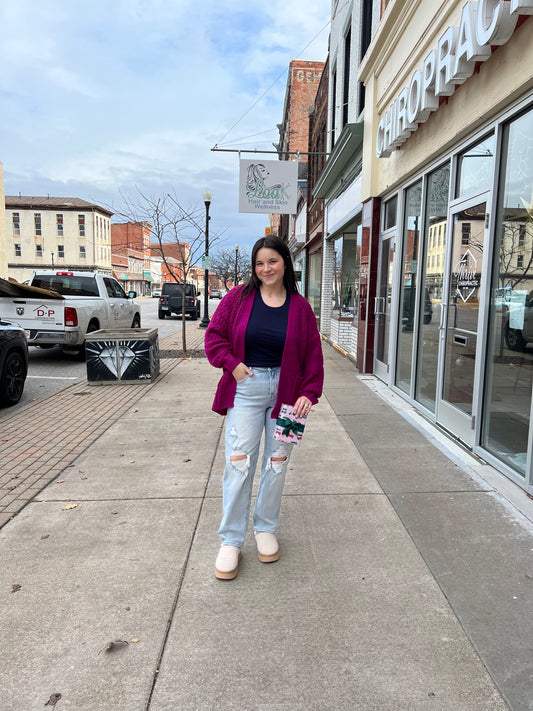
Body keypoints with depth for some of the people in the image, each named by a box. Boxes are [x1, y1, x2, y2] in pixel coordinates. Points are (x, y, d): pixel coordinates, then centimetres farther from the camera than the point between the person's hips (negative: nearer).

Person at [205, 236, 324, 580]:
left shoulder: (300, 307, 1)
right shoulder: (239, 297, 0)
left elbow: (313, 355, 3)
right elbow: (214, 334, 5)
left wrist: (309, 393, -7)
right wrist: (232, 363, -9)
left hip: (286, 390, 2)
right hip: (246, 387, -1)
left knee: (277, 462, 10)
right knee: (239, 462, -4)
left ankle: (266, 529, 30)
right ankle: (231, 542, 10)